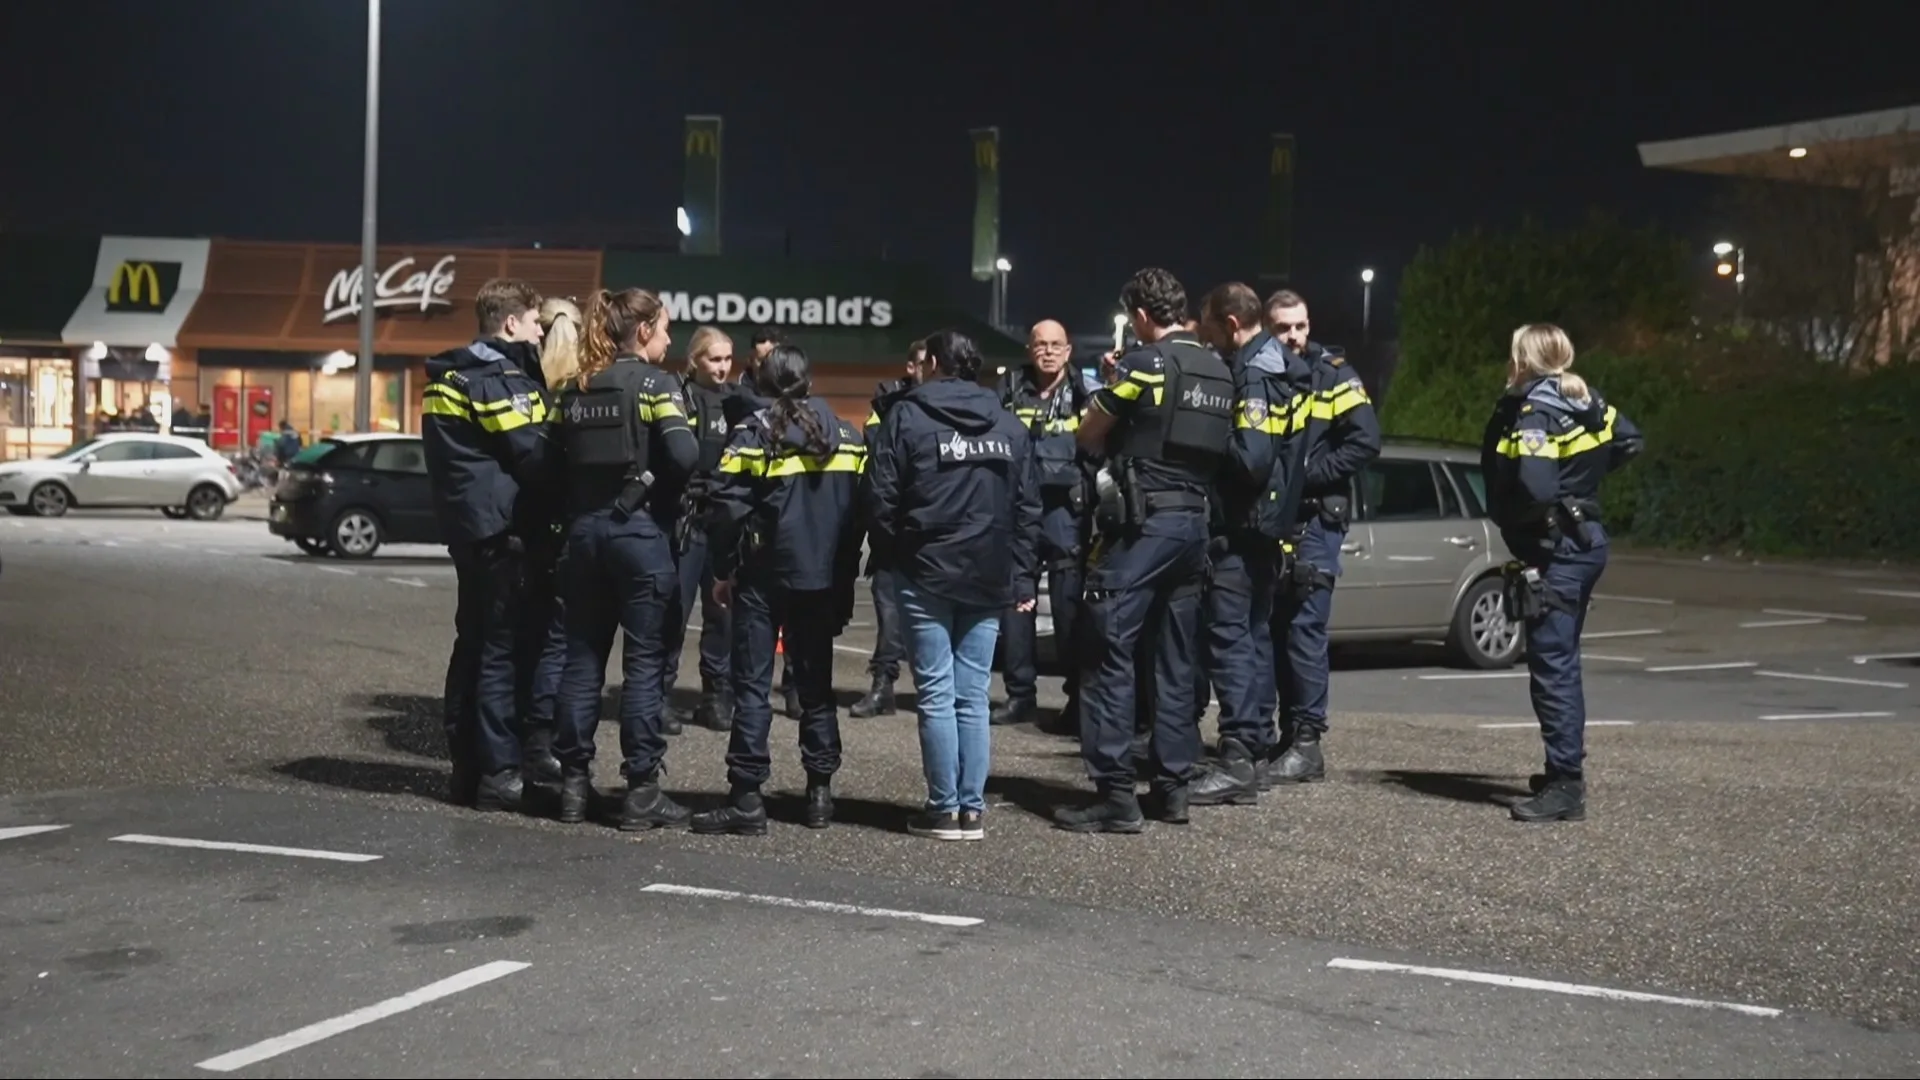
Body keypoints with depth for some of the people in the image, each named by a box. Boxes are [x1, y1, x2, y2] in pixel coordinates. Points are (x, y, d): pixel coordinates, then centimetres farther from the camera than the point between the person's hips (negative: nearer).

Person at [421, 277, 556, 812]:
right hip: (500, 527, -10)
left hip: (465, 524, 10)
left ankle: (467, 766, 19)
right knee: (503, 649, -7)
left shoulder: (452, 375, 16)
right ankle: (499, 772, -6)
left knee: (474, 643, 13)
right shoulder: (500, 378, -14)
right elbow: (533, 454, -15)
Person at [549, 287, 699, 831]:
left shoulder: (576, 389, 10)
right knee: (644, 660, -1)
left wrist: (580, 511, 9)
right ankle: (641, 790, 0)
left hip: (585, 530, 5)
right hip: (639, 529, -5)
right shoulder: (655, 384, -7)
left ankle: (574, 782, 13)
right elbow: (684, 456, -18)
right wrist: (666, 488, 0)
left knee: (582, 656, 11)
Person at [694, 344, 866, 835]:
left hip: (764, 576, -4)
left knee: (752, 683, -1)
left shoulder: (755, 433, -8)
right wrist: (845, 572, 11)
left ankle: (747, 797, -5)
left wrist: (724, 570, -2)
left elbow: (729, 506, -12)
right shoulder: (846, 436, 6)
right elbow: (859, 508, 6)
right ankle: (820, 790, 14)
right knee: (815, 683, 14)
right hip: (824, 577, 4)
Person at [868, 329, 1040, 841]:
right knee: (974, 695, 8)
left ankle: (944, 808, 3)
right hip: (990, 579, 4)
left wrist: (899, 549, 7)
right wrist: (1021, 578, 11)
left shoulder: (907, 417, -4)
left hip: (927, 574, -4)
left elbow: (882, 496, -7)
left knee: (936, 693, 1)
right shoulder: (1009, 425, 8)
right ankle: (972, 808, 8)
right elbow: (1027, 507, 8)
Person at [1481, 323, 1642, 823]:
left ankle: (1565, 787, -9)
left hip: (1554, 552, -10)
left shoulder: (1534, 413, -18)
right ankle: (1566, 771, 28)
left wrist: (1508, 518, -10)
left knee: (1551, 666, -8)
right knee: (1562, 662, 19)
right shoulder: (1587, 402, 8)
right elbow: (1630, 441, 21)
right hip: (1587, 542, 10)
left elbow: (1535, 490, -29)